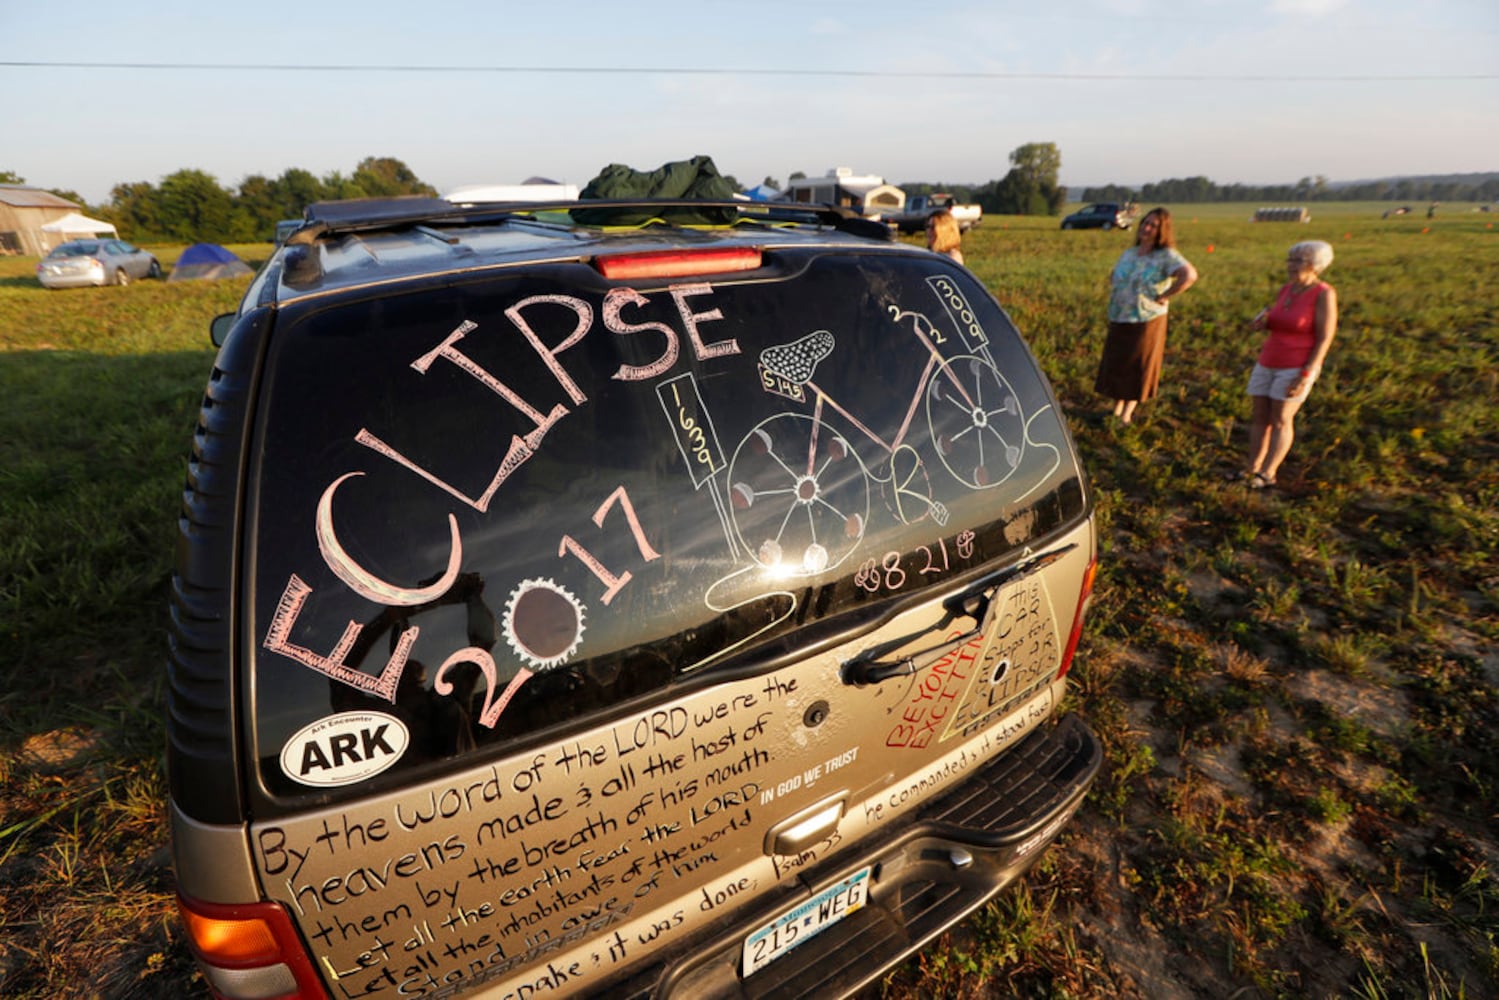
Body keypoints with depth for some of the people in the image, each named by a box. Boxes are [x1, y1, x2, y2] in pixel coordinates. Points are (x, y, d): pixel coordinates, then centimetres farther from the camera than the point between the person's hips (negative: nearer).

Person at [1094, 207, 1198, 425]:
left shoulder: (1166, 256, -10)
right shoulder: (1129, 253, 9)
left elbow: (1189, 275, -25)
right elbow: (1114, 278, 27)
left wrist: (1163, 297, -20)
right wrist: (1114, 296, 11)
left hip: (1146, 322, -6)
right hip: (1118, 321, 6)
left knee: (1137, 367, 3)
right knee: (1115, 365, 10)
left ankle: (1127, 414, 14)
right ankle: (1116, 409, 23)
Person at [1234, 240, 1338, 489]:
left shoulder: (1324, 294, -12)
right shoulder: (1285, 289, 7)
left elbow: (1325, 338, -14)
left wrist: (1306, 375, -21)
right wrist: (1263, 321, -3)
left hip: (1297, 368, -7)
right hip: (1268, 363, 7)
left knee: (1280, 419, -6)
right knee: (1259, 416, 5)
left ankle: (1268, 473, 1)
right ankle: (1252, 469, 12)